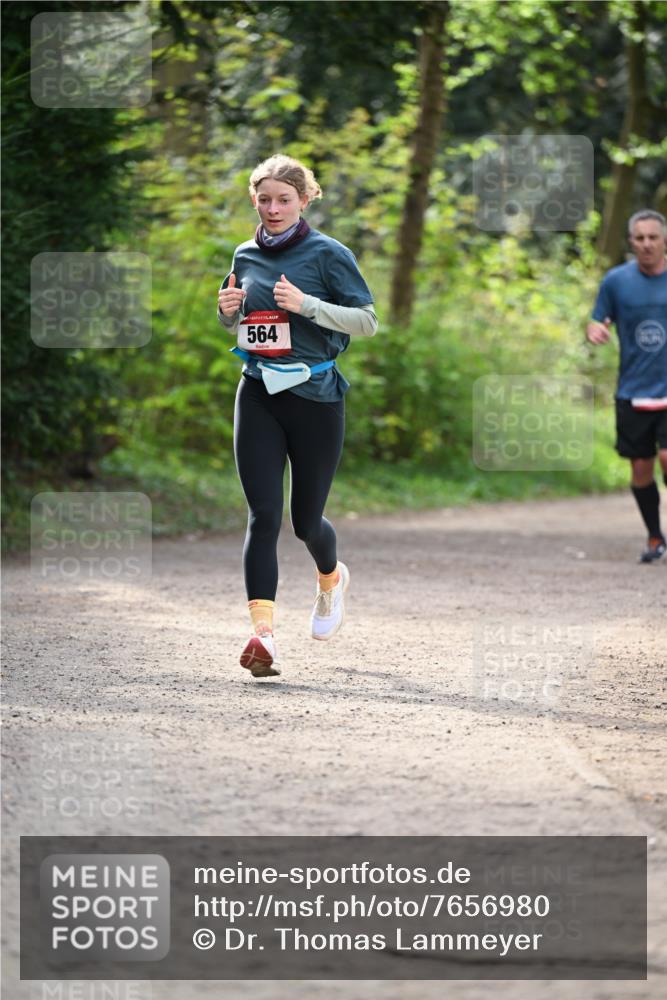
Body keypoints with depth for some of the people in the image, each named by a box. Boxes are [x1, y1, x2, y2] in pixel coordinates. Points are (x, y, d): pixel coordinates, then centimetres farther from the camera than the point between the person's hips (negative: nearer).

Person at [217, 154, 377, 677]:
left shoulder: (328, 253, -5)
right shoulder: (246, 257, 9)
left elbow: (368, 321, -9)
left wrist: (307, 304, -20)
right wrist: (229, 311, 0)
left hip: (315, 396, -3)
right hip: (259, 395, 3)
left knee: (306, 518, 8)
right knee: (263, 515, -9)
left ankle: (332, 578, 42)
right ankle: (262, 631, -16)